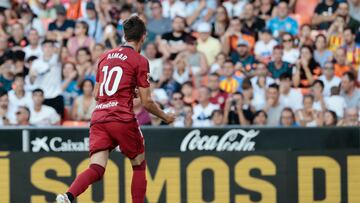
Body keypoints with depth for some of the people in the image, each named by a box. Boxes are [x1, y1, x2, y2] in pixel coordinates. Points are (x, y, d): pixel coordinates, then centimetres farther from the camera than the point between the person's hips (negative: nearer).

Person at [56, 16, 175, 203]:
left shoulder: (105, 57, 19)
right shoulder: (139, 61, 1)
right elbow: (146, 102, 1)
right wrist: (165, 117, 18)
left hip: (98, 117, 5)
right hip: (123, 119, -5)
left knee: (96, 169, -6)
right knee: (139, 165, 15)